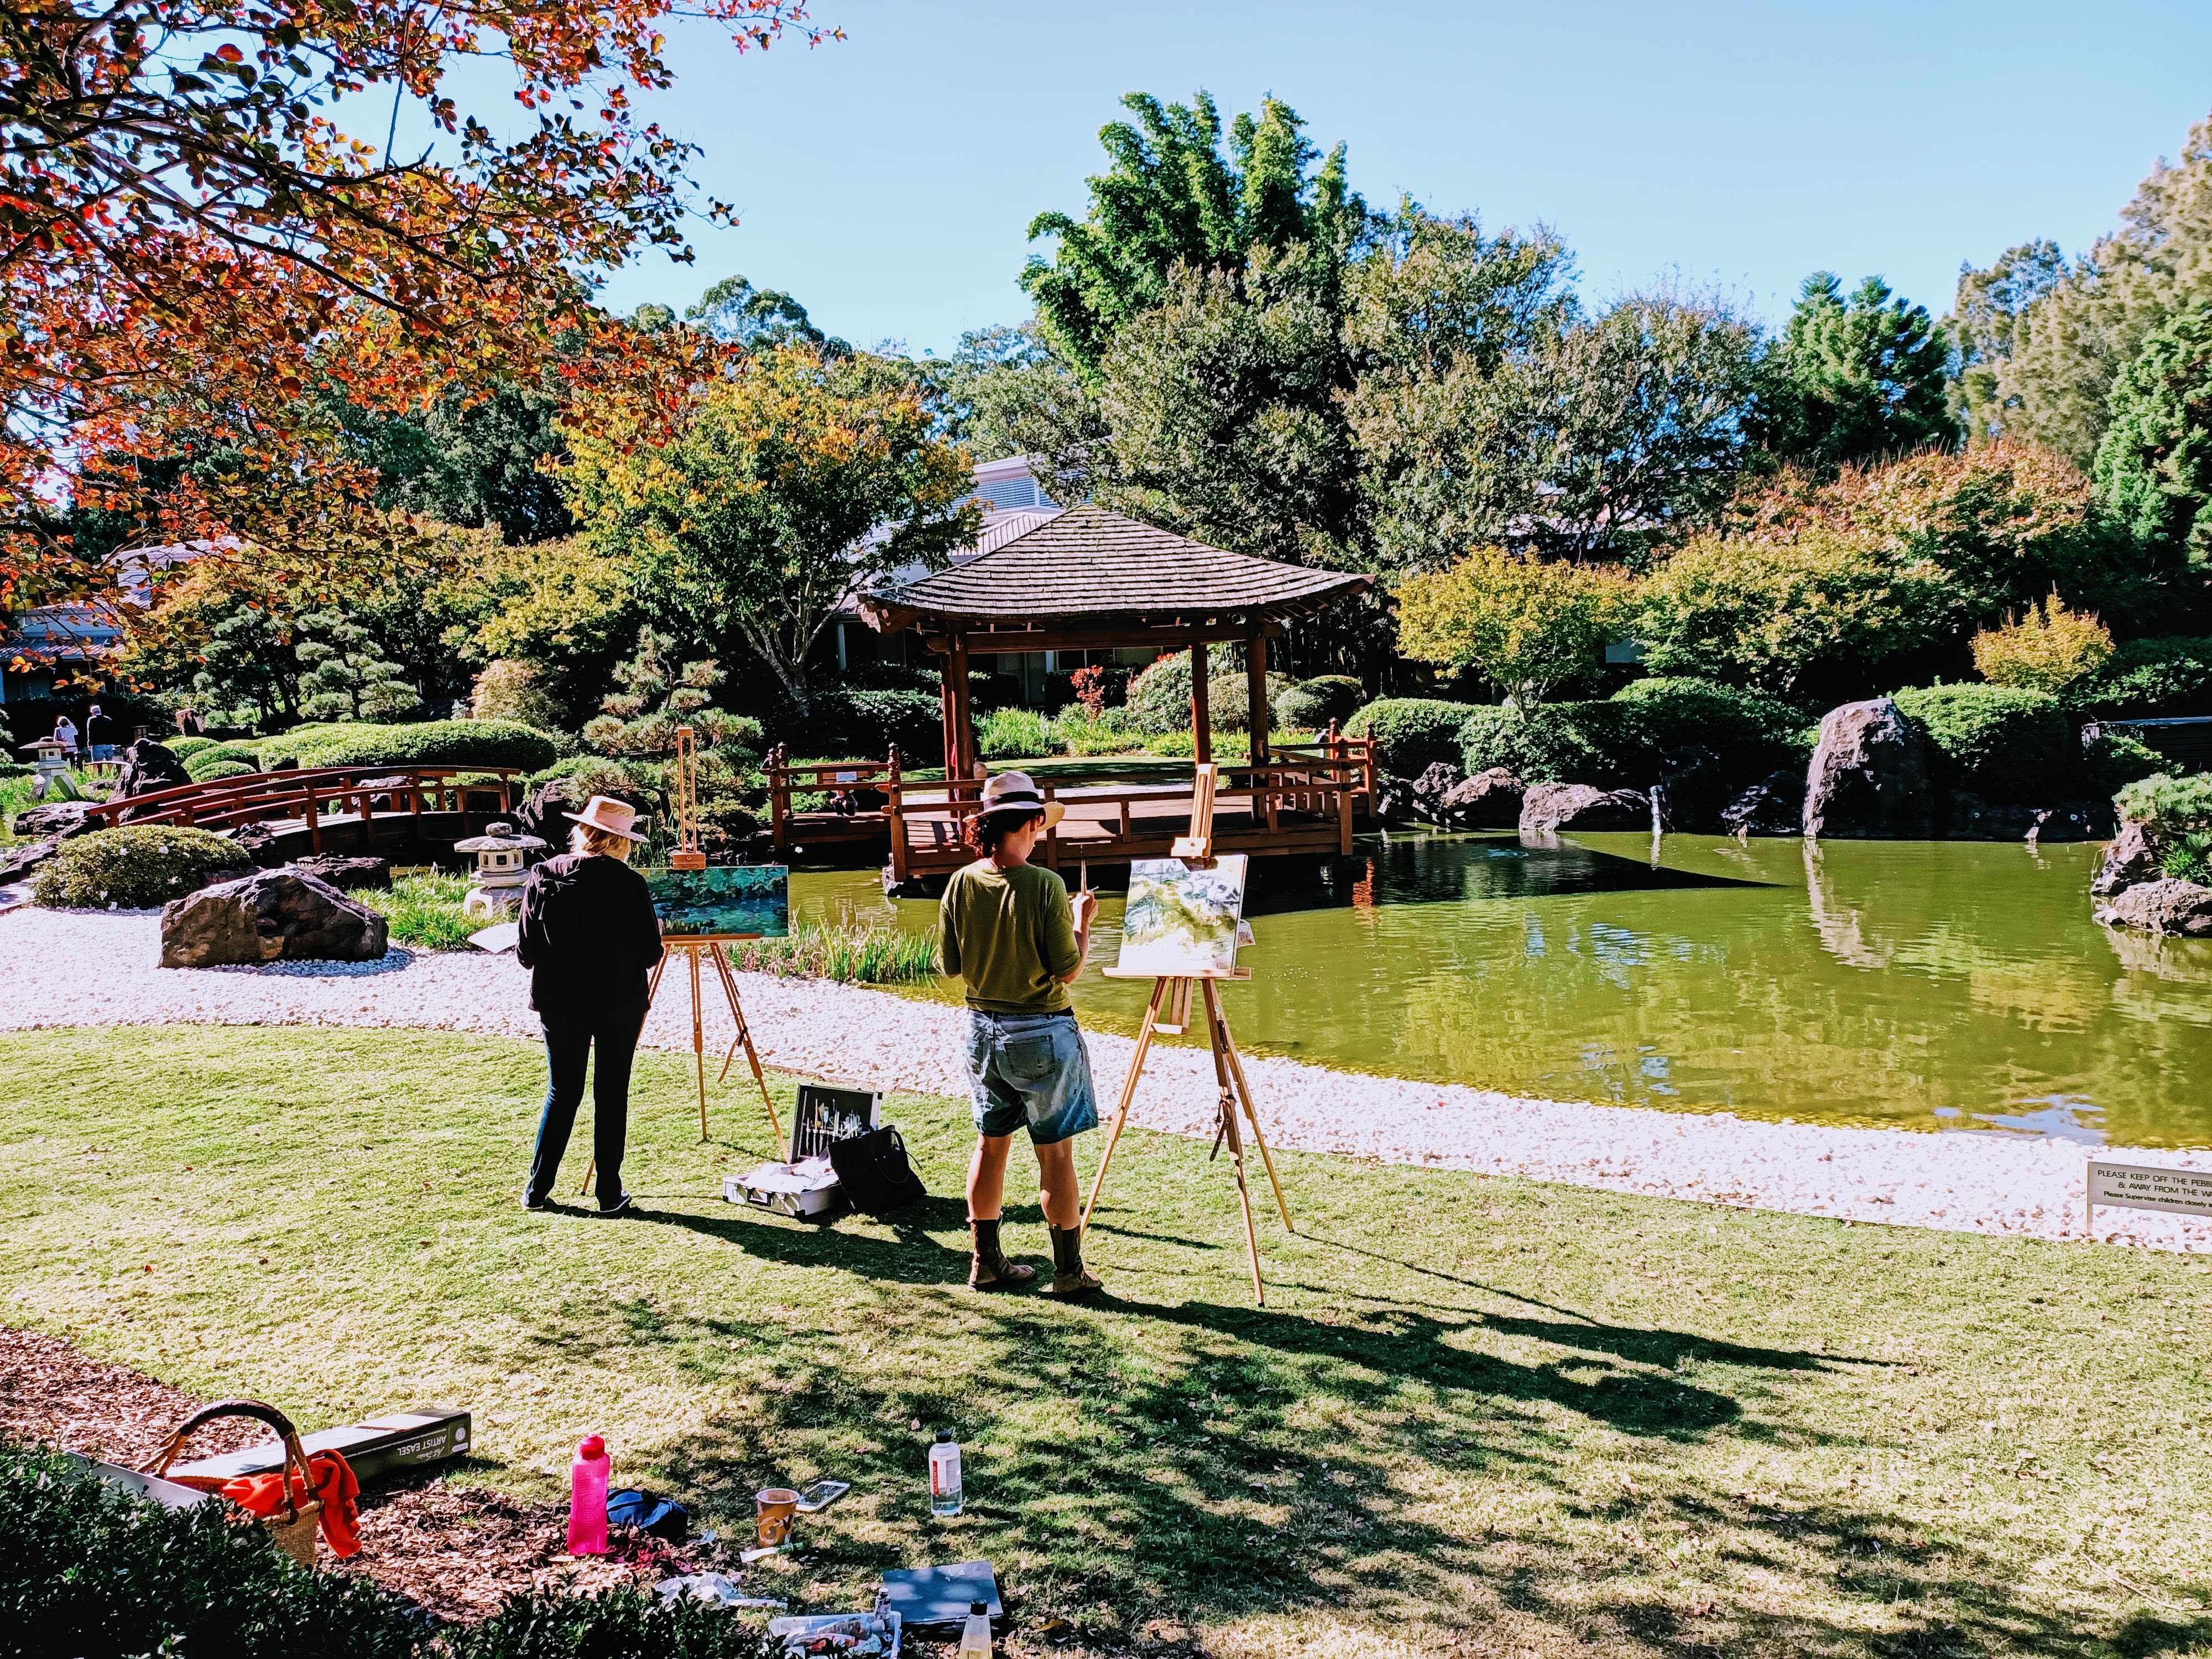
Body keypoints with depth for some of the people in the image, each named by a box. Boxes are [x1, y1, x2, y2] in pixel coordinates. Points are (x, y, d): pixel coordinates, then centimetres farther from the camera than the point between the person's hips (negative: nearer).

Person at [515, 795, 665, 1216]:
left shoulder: (543, 877, -5)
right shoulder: (629, 884, -13)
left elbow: (526, 953, -3)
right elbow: (649, 953, -9)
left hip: (560, 1003, 3)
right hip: (619, 1006, -2)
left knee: (562, 1093, 13)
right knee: (612, 1095, 6)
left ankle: (537, 1190, 15)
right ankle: (610, 1196, 10)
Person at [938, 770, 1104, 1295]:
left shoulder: (960, 883, -4)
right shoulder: (1044, 886, -18)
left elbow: (951, 965, 4)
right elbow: (1068, 971, -15)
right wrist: (1083, 921, 0)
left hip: (983, 1029, 5)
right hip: (1042, 1033, -5)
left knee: (991, 1142, 16)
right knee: (1056, 1152, 5)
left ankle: (986, 1262, 23)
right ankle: (1069, 1271, 14)